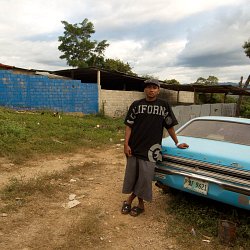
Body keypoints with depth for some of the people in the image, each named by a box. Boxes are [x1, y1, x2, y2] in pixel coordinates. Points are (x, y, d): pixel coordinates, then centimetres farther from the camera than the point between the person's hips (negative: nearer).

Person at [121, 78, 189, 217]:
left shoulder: (164, 105, 1)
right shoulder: (136, 104, 1)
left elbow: (170, 126, 8)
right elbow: (128, 125, 0)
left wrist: (177, 143, 11)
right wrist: (126, 144, -7)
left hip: (151, 148, -1)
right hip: (134, 147, 1)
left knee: (145, 178, 5)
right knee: (132, 176, 10)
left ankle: (131, 199, 28)